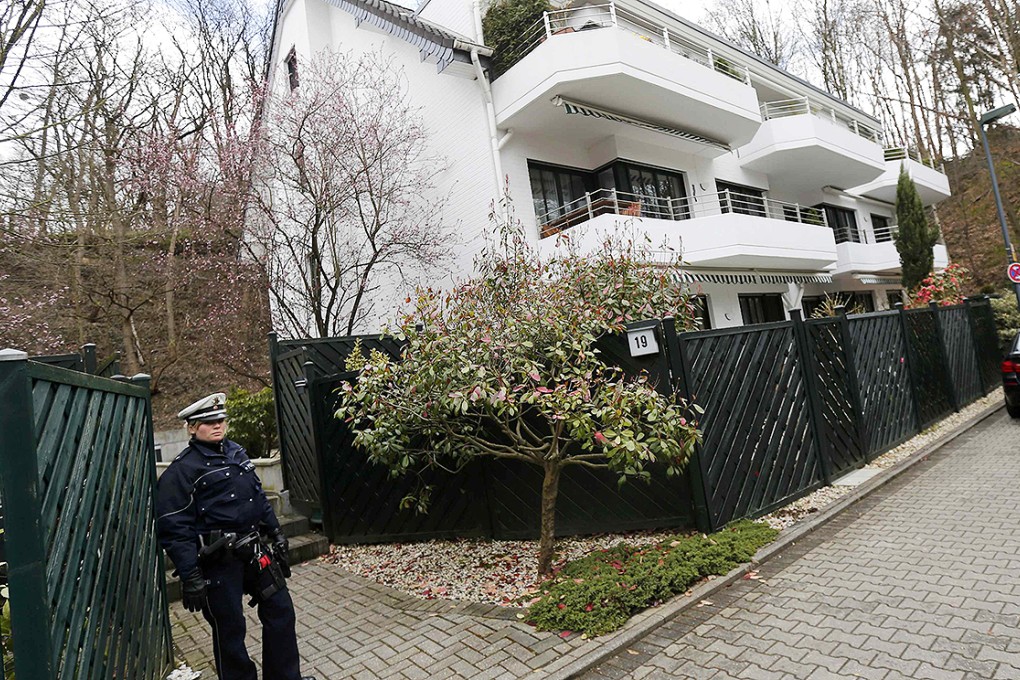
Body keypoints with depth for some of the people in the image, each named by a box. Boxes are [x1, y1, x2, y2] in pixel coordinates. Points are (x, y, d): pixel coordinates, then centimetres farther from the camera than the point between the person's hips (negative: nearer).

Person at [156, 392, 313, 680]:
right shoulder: (182, 469, -11)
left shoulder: (236, 452, 10)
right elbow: (174, 529, -14)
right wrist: (190, 576, -17)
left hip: (255, 550, 7)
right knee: (230, 628, 6)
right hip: (219, 560, -7)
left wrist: (276, 532, 18)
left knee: (280, 610, 12)